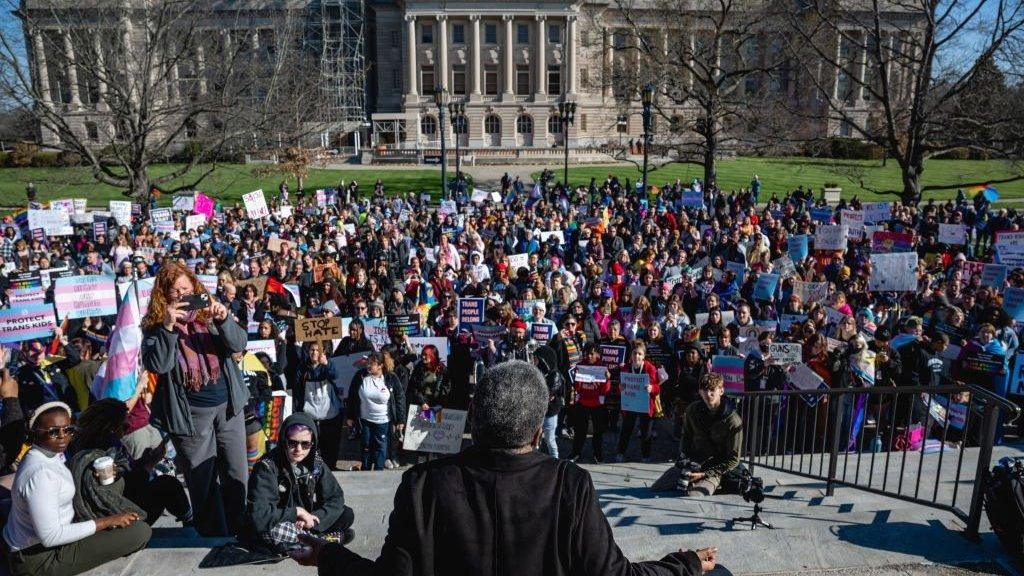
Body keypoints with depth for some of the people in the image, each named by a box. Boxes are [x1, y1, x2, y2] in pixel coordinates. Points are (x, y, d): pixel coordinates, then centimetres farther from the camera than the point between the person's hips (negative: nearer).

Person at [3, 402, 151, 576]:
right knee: (141, 531, -21)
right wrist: (106, 521, -22)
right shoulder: (41, 474, -27)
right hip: (40, 560, -10)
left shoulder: (52, 454, 2)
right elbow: (50, 537, -28)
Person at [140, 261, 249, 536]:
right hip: (189, 413, -2)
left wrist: (224, 320, -25)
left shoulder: (209, 314, 3)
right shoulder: (154, 324, -3)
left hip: (228, 405, 3)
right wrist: (167, 326, -27)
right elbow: (157, 365, -16)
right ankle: (213, 535, 25)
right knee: (202, 480, 8)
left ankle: (239, 531, 29)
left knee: (237, 474, 11)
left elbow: (239, 344, -7)